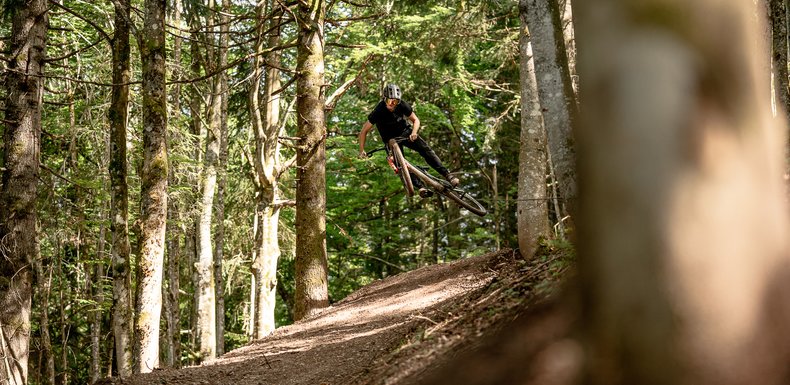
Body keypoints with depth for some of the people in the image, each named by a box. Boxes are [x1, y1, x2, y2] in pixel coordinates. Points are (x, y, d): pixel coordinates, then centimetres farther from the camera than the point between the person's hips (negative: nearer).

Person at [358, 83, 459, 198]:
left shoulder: (402, 105, -20)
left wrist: (413, 133, -28)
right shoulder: (379, 111, -26)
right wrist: (361, 150, -28)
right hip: (391, 139, -1)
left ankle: (447, 175, -21)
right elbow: (364, 131, -19)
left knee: (425, 149, -19)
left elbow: (415, 120, -7)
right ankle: (420, 187, -30)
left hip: (405, 132, 1)